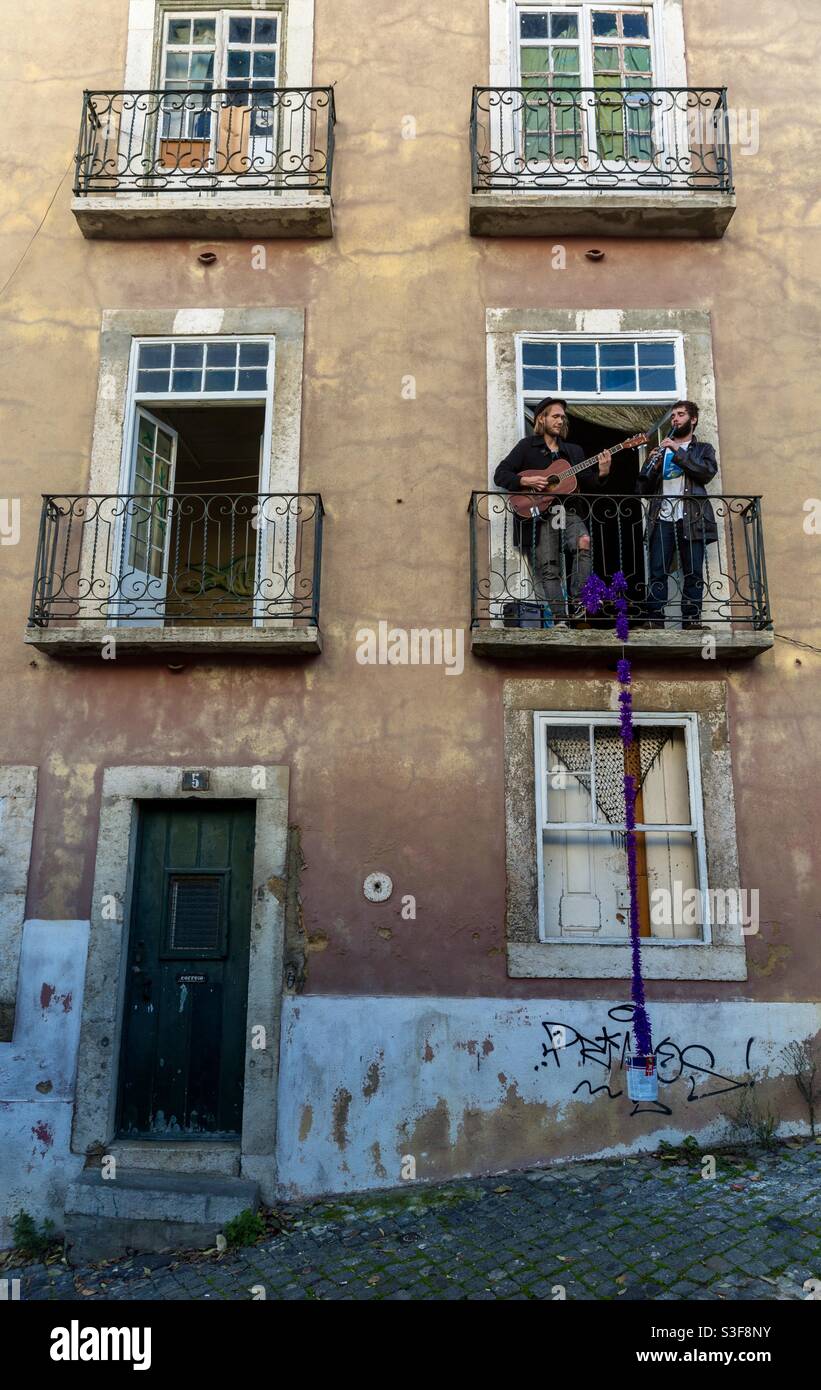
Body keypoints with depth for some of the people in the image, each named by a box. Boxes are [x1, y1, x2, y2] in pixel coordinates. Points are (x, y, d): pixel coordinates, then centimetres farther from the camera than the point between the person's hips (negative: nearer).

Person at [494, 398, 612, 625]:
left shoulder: (573, 451, 22)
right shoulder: (527, 446, 11)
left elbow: (590, 487, 15)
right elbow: (500, 475, 2)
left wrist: (602, 474, -5)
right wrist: (525, 481, -13)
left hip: (569, 512, 3)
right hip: (540, 515, -2)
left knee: (584, 542, -27)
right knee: (548, 568, -10)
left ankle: (576, 603, -24)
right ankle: (560, 619, -11)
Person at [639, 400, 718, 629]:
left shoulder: (703, 448, 18)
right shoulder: (661, 450, 23)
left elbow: (708, 472, -4)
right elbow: (644, 489, 16)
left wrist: (678, 451, -10)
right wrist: (653, 467, -3)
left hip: (692, 519, -1)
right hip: (662, 519, 2)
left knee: (694, 574, -4)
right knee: (657, 573, -8)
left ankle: (691, 623, -2)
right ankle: (655, 623, -9)